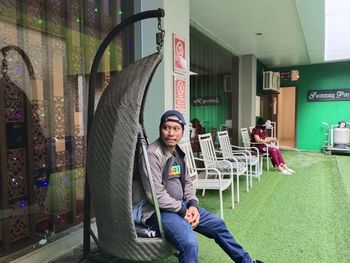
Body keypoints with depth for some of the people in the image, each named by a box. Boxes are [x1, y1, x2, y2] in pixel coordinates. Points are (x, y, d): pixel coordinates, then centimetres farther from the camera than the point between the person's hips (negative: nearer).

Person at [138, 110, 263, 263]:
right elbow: (156, 195, -23)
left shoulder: (178, 152, 8)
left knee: (217, 224, 14)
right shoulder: (152, 154, -20)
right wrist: (183, 211, -16)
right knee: (189, 243, -31)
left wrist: (193, 204, -3)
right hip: (158, 211, -9)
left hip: (180, 206, 9)